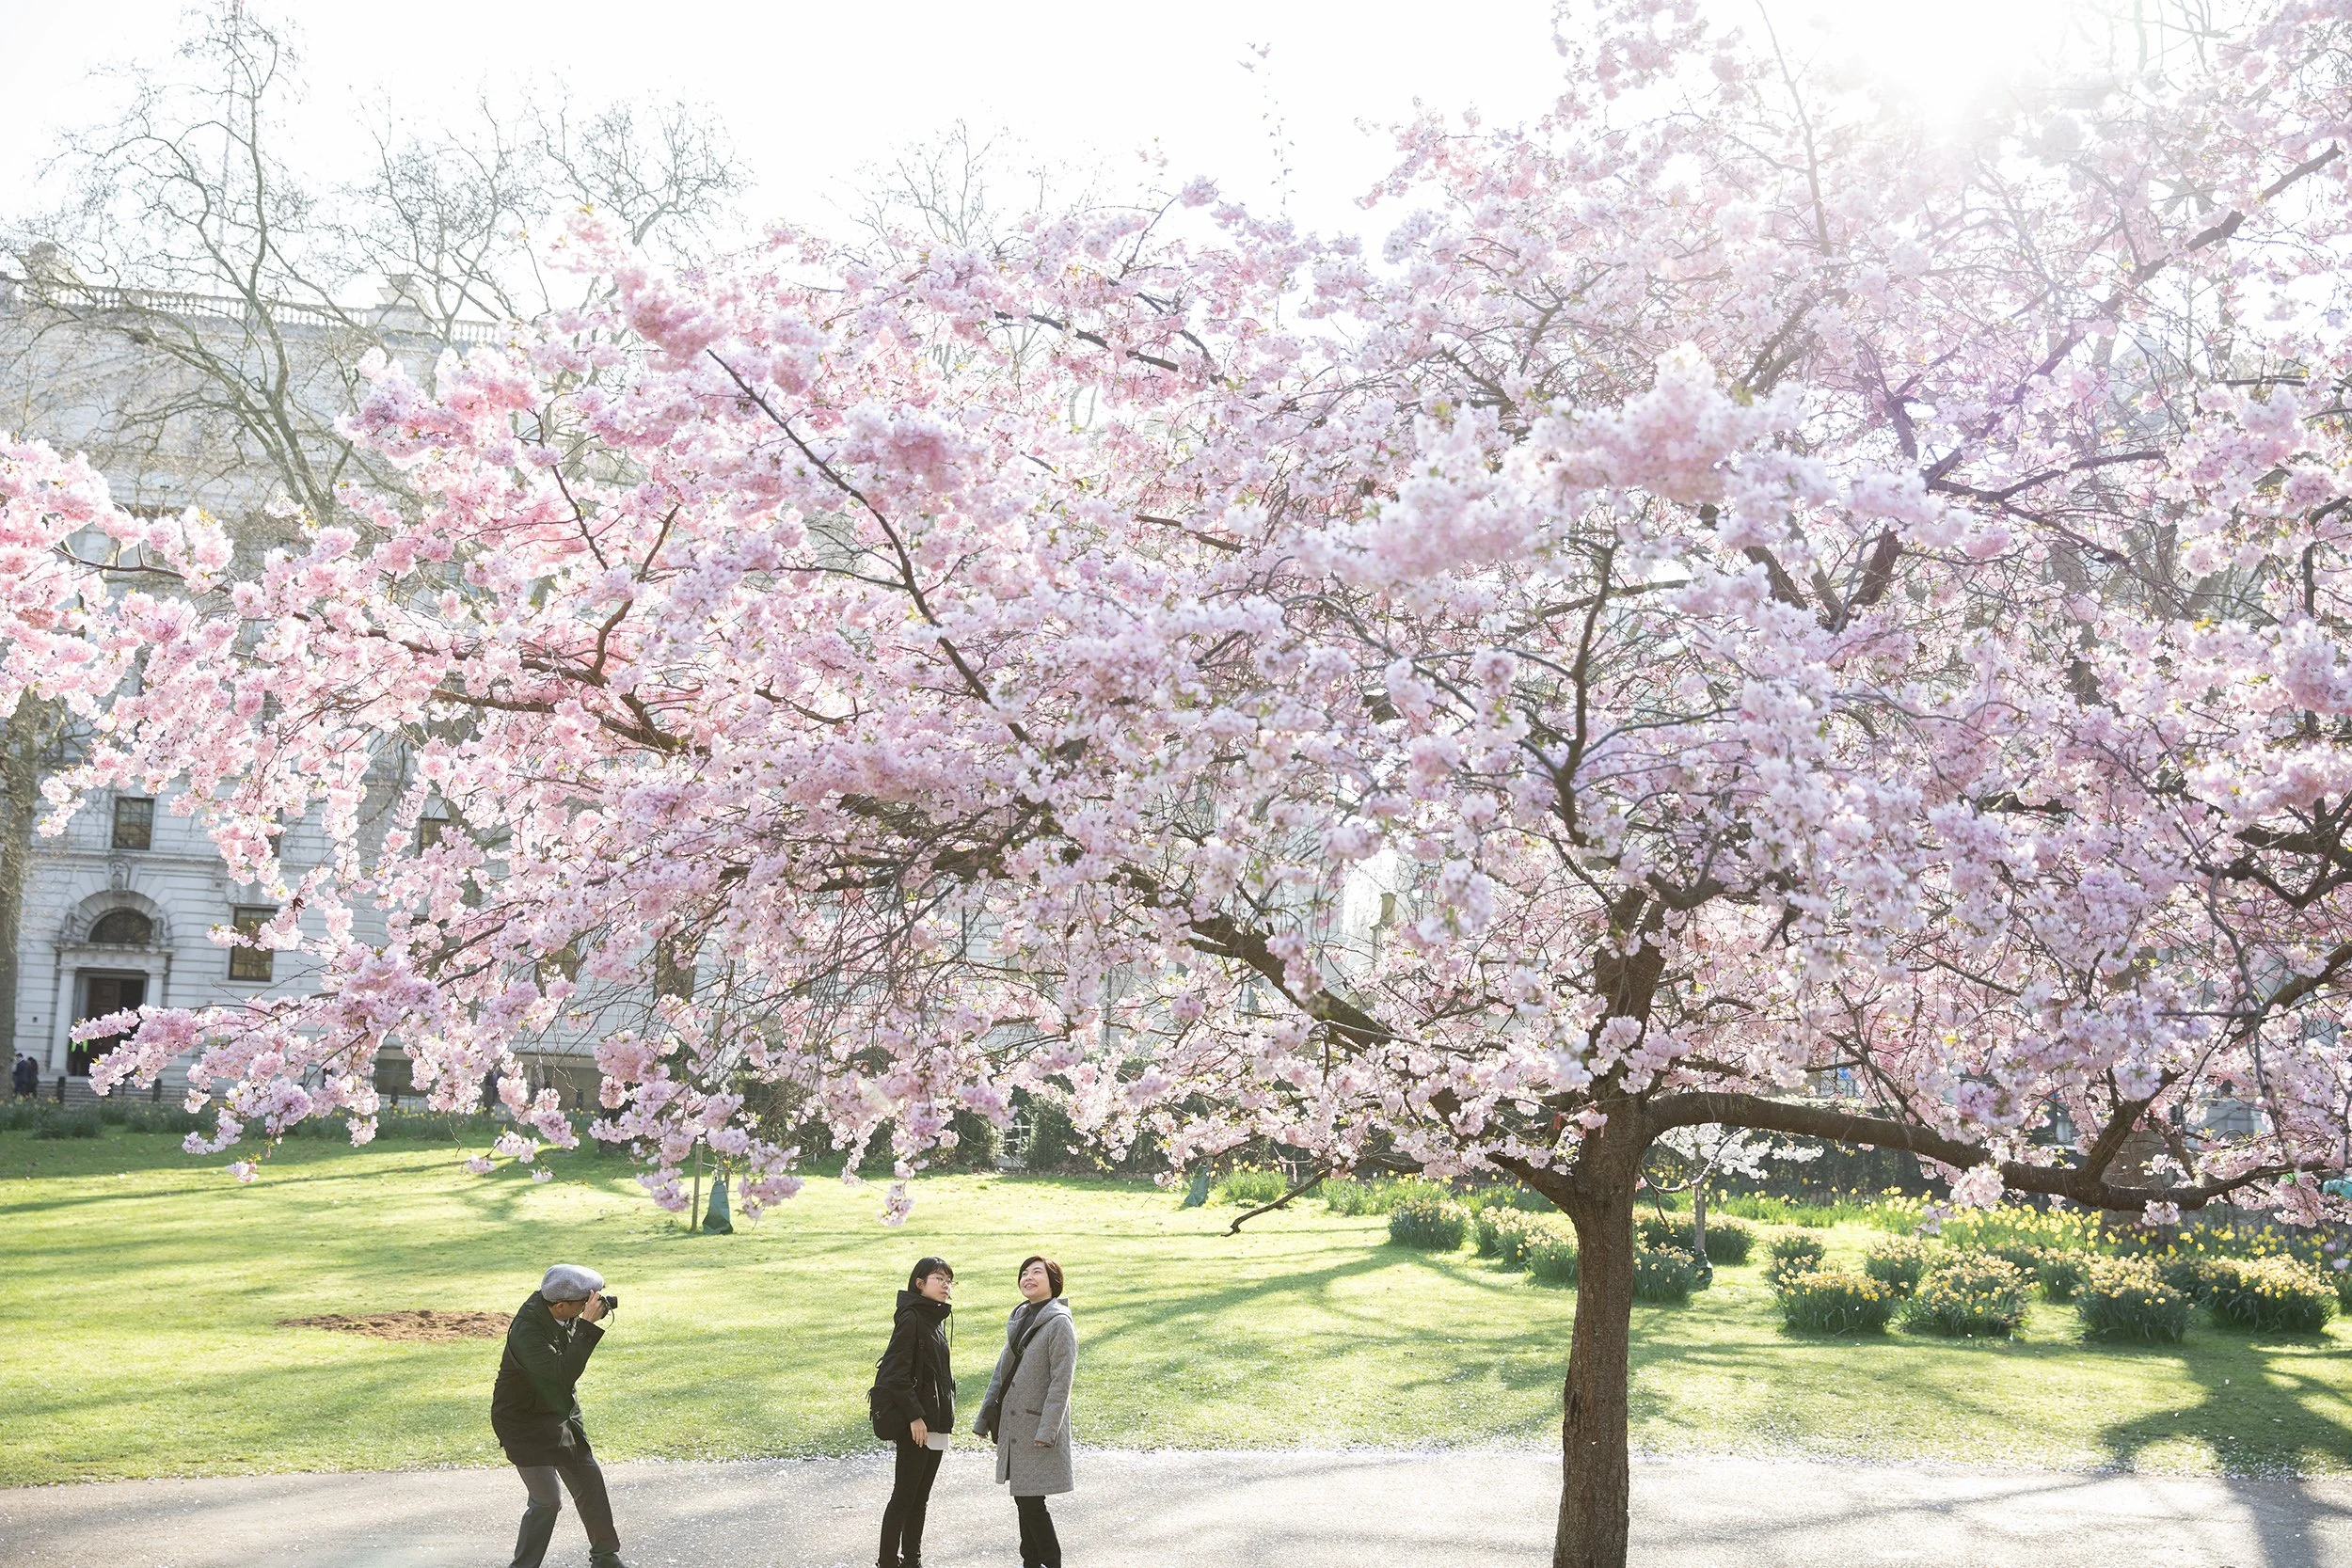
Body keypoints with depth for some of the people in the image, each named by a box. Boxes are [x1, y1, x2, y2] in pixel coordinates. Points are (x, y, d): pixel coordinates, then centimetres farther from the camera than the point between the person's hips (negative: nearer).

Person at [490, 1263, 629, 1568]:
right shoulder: (526, 1330, -31)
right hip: (525, 1421, -8)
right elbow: (563, 1372, -39)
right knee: (547, 1501, -9)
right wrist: (588, 1323, -39)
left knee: (590, 1482, 13)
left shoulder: (554, 1308, -8)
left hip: (561, 1414, 8)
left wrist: (598, 1308, -7)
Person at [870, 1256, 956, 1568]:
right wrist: (914, 1416, -20)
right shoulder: (911, 1318, -13)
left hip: (936, 1422, 9)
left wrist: (945, 1414, 17)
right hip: (915, 1424, -9)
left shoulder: (937, 1319, 14)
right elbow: (896, 1373, -18)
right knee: (904, 1495, -4)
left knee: (920, 1497, 13)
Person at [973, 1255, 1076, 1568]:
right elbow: (1002, 1371, 16)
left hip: (1037, 1423, -8)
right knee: (1023, 1498, 13)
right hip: (1012, 1422, 8)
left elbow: (1061, 1381, -16)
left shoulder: (1059, 1322, -12)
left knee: (1030, 1499, -7)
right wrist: (984, 1418, 14)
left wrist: (1047, 1430, -20)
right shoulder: (1019, 1318, 13)